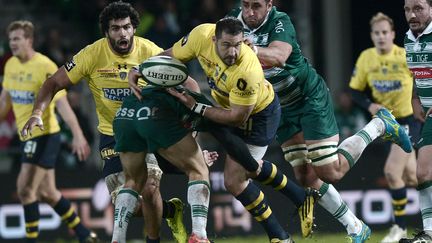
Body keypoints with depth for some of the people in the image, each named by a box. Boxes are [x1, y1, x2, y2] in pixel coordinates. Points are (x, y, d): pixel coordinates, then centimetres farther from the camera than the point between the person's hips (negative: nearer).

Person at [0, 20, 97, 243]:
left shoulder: (45, 67, -16)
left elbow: (62, 103, -22)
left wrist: (78, 135, -27)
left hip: (44, 135, -8)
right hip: (27, 136, 8)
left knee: (25, 188, -14)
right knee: (46, 192, 12)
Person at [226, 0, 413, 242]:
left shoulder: (280, 22, -24)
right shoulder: (234, 21, -8)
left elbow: (279, 56, -43)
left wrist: (251, 50, -60)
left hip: (311, 98, -6)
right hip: (282, 110, 6)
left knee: (331, 172, -7)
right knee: (305, 177, 3)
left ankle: (379, 125, 13)